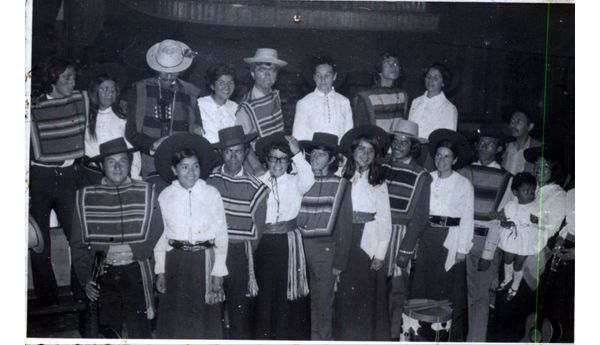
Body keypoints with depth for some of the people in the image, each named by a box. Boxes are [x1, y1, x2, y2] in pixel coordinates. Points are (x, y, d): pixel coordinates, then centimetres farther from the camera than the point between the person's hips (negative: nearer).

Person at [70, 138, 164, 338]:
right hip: (102, 278, 1)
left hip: (135, 275, -1)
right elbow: (77, 244, 12)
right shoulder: (85, 196, 9)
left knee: (140, 333, -2)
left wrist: (133, 251, -8)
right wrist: (85, 279, 3)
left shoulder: (146, 192, 8)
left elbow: (157, 235, 6)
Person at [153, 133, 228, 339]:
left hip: (204, 261, -1)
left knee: (205, 318, 4)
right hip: (175, 262, 1)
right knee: (174, 320, 5)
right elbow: (161, 233, 7)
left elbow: (221, 233, 1)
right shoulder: (165, 196, 4)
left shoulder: (211, 194, -1)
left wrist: (218, 271, -3)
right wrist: (160, 270, 3)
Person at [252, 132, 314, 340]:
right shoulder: (259, 182, 6)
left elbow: (308, 180, -21)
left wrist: (297, 153, -20)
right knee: (263, 291, 7)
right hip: (263, 243, 1)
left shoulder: (295, 182, 2)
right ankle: (263, 336, 23)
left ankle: (288, 336, 18)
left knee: (288, 292, 2)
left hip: (288, 243, -1)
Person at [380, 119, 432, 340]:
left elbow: (419, 218, -1)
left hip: (402, 234, -3)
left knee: (398, 289, -2)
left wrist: (406, 250, -7)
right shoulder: (382, 168, 10)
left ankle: (395, 334, 8)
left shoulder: (420, 177, 1)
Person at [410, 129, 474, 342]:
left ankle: (454, 334, 14)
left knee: (451, 287, 2)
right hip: (427, 235, 3)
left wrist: (463, 248, -7)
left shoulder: (464, 184, -1)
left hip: (451, 237, -3)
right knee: (423, 283, 7)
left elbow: (467, 218, -2)